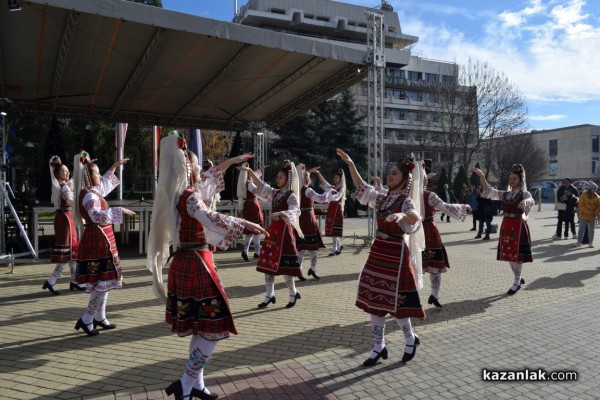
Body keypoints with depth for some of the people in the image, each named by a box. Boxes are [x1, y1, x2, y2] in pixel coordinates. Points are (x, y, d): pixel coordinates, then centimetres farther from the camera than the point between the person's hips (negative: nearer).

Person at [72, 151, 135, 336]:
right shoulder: (89, 196, -17)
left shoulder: (92, 191, 12)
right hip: (98, 240, -10)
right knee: (103, 282, -8)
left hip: (99, 239, 10)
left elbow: (104, 183, 34)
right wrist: (119, 210, -32)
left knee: (102, 281, 15)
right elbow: (97, 216, -35)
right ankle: (86, 320, -1)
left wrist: (115, 166, 39)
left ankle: (99, 317, 24)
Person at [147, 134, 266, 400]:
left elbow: (209, 177, 25)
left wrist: (231, 161, 30)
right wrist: (245, 224, -29)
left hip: (185, 263, 10)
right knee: (213, 328, -2)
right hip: (197, 264, -9)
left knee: (201, 328, 15)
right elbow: (212, 219, -36)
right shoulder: (189, 196, -17)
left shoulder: (178, 193, 10)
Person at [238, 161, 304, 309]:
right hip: (273, 230, 7)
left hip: (284, 231, -7)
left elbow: (295, 211, -25)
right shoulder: (275, 193, 12)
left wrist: (280, 213, -43)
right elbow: (261, 185, 15)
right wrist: (249, 171, 6)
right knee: (268, 262, 6)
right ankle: (270, 294, 15)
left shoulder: (291, 195, -9)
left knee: (283, 264, -3)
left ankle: (293, 293, 15)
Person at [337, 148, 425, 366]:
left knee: (393, 301, 1)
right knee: (374, 299, 8)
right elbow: (362, 187, 13)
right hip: (377, 251, 7)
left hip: (395, 254, -7)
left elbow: (415, 218, -32)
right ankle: (379, 346, 19)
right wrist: (350, 164, 4)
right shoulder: (383, 199, 10)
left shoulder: (406, 202, -10)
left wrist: (402, 215, -54)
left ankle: (411, 339, 27)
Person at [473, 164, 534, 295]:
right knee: (508, 254, 12)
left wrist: (526, 202, -51)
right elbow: (489, 190, 1)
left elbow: (530, 201, -27)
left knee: (517, 255, -1)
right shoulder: (505, 194, 10)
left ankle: (517, 283, 12)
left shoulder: (524, 194, -5)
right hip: (506, 226, 6)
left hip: (518, 227, -5)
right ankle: (519, 277, 32)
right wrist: (482, 176, -11)